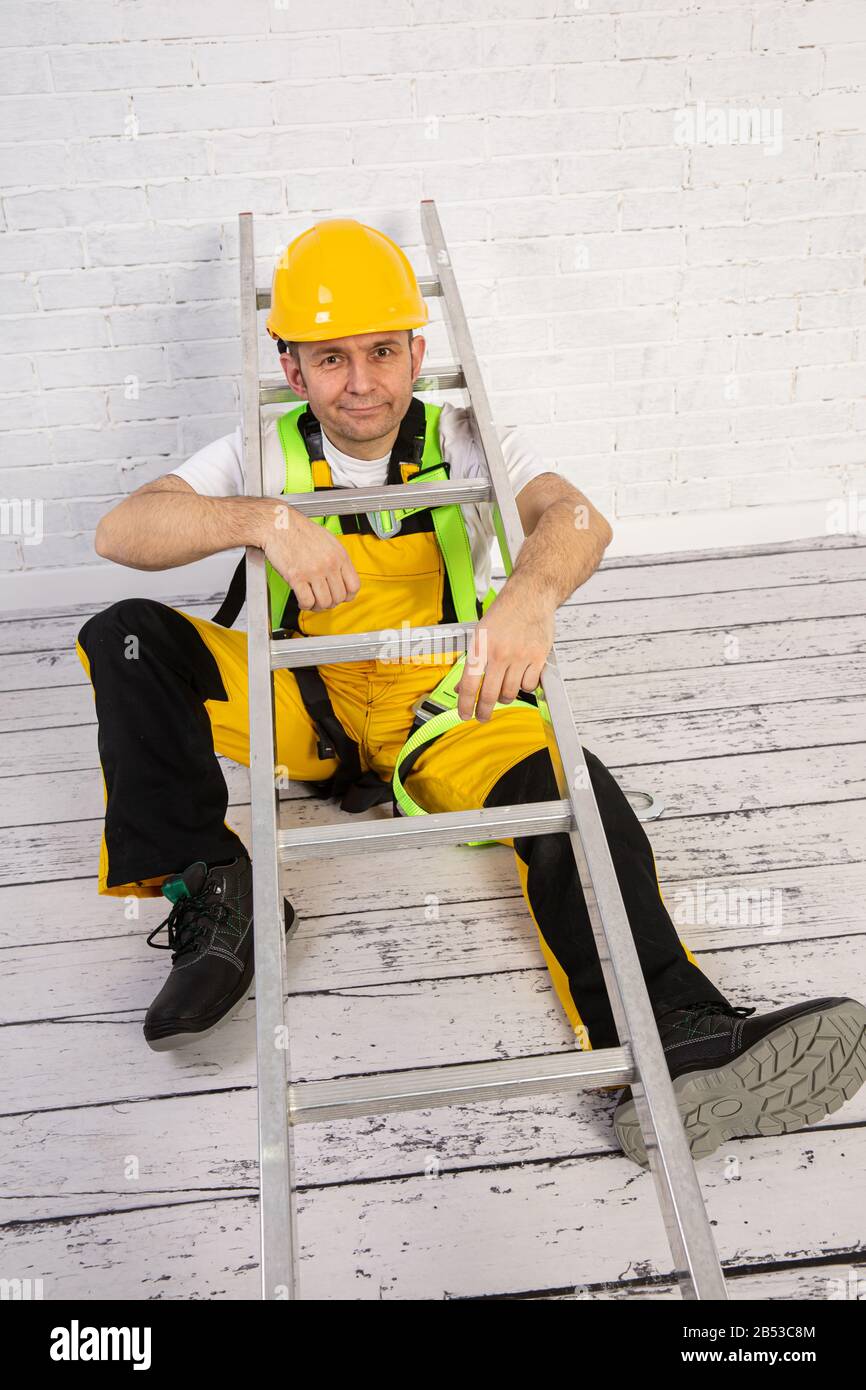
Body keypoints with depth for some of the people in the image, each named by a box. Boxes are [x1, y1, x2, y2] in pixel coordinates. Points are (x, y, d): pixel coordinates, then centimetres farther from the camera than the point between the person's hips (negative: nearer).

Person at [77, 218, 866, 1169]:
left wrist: (531, 593, -50)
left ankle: (679, 1046, -38)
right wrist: (264, 519, -35)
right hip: (301, 700, 2)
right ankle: (208, 892, -18)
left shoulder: (461, 442, -4)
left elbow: (574, 517, -24)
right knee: (128, 640, -18)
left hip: (438, 708, -1)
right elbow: (120, 532, -16)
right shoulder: (269, 455, -3)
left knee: (570, 787, -29)